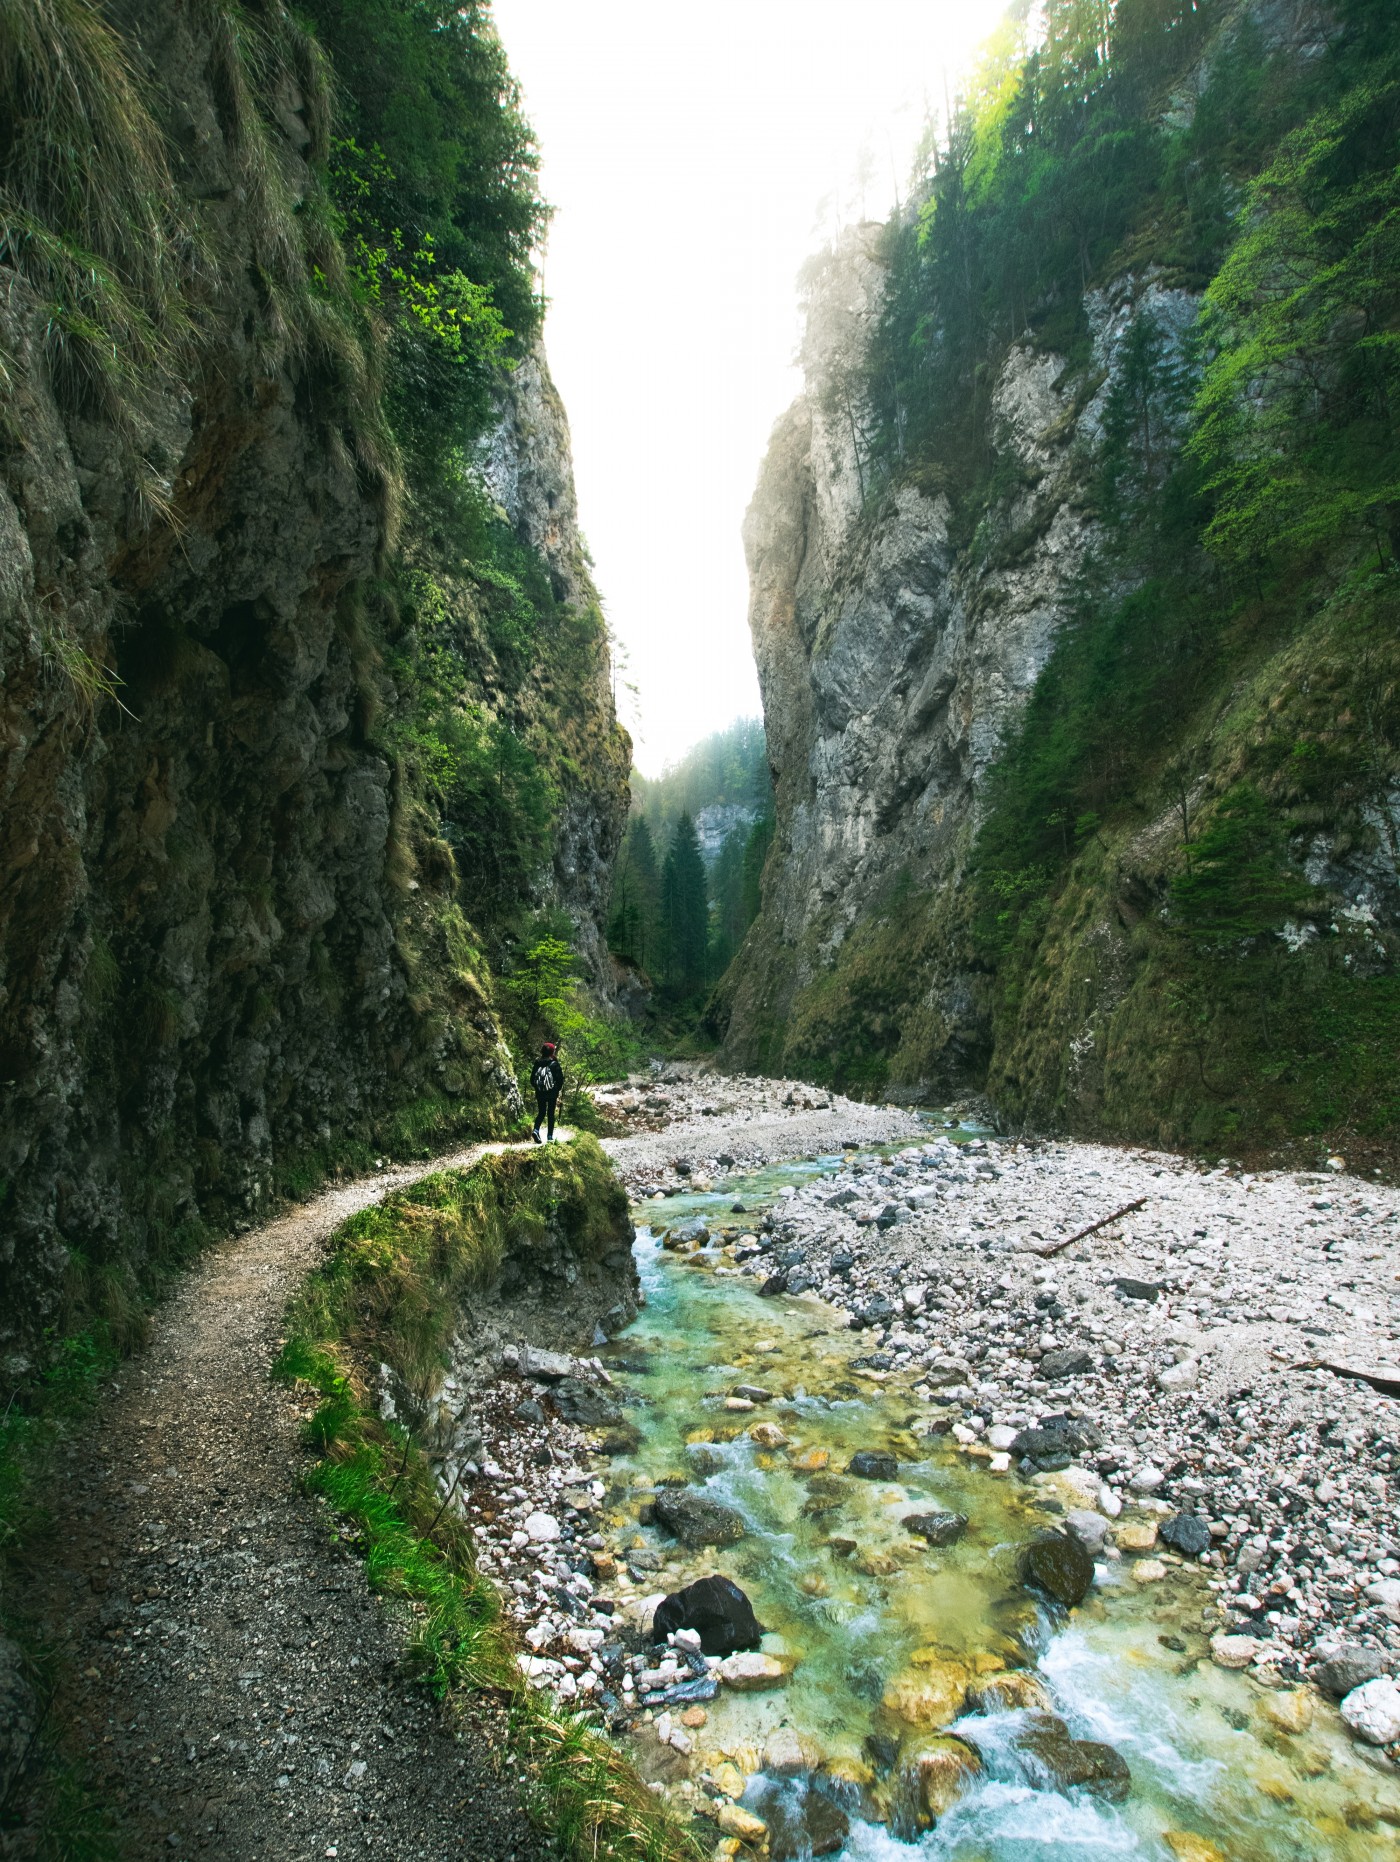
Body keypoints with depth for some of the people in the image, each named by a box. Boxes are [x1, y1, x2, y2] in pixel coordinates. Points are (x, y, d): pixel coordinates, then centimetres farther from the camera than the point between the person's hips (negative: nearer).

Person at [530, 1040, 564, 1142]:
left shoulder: (537, 1064, -3)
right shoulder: (555, 1064, -11)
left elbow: (532, 1079, 2)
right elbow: (560, 1079, -9)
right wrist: (557, 1090, 6)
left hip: (540, 1094, 2)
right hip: (552, 1094, -2)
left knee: (541, 1112, 15)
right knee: (551, 1113, 9)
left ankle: (536, 1129, -9)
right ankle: (550, 1136, 10)